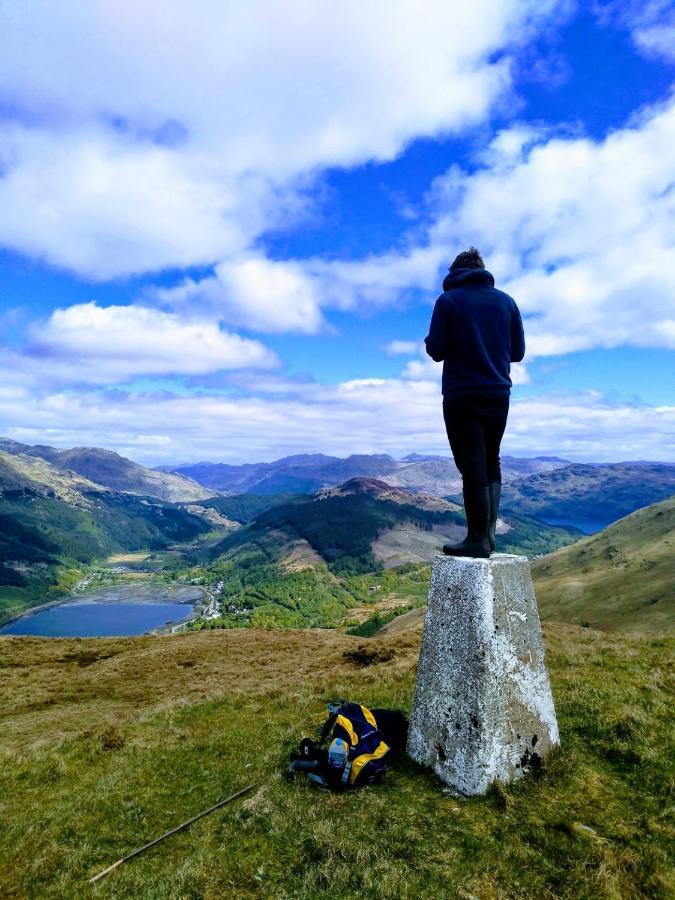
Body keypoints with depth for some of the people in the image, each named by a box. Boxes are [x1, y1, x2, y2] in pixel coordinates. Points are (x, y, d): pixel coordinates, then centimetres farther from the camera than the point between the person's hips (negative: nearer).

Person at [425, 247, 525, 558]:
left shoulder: (448, 300, -4)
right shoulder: (506, 301, 9)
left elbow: (435, 350, -7)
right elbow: (517, 351, 10)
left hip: (462, 396, -4)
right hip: (498, 393, 4)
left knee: (473, 468, -1)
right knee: (491, 463, 16)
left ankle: (478, 539, 1)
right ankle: (489, 532, 10)